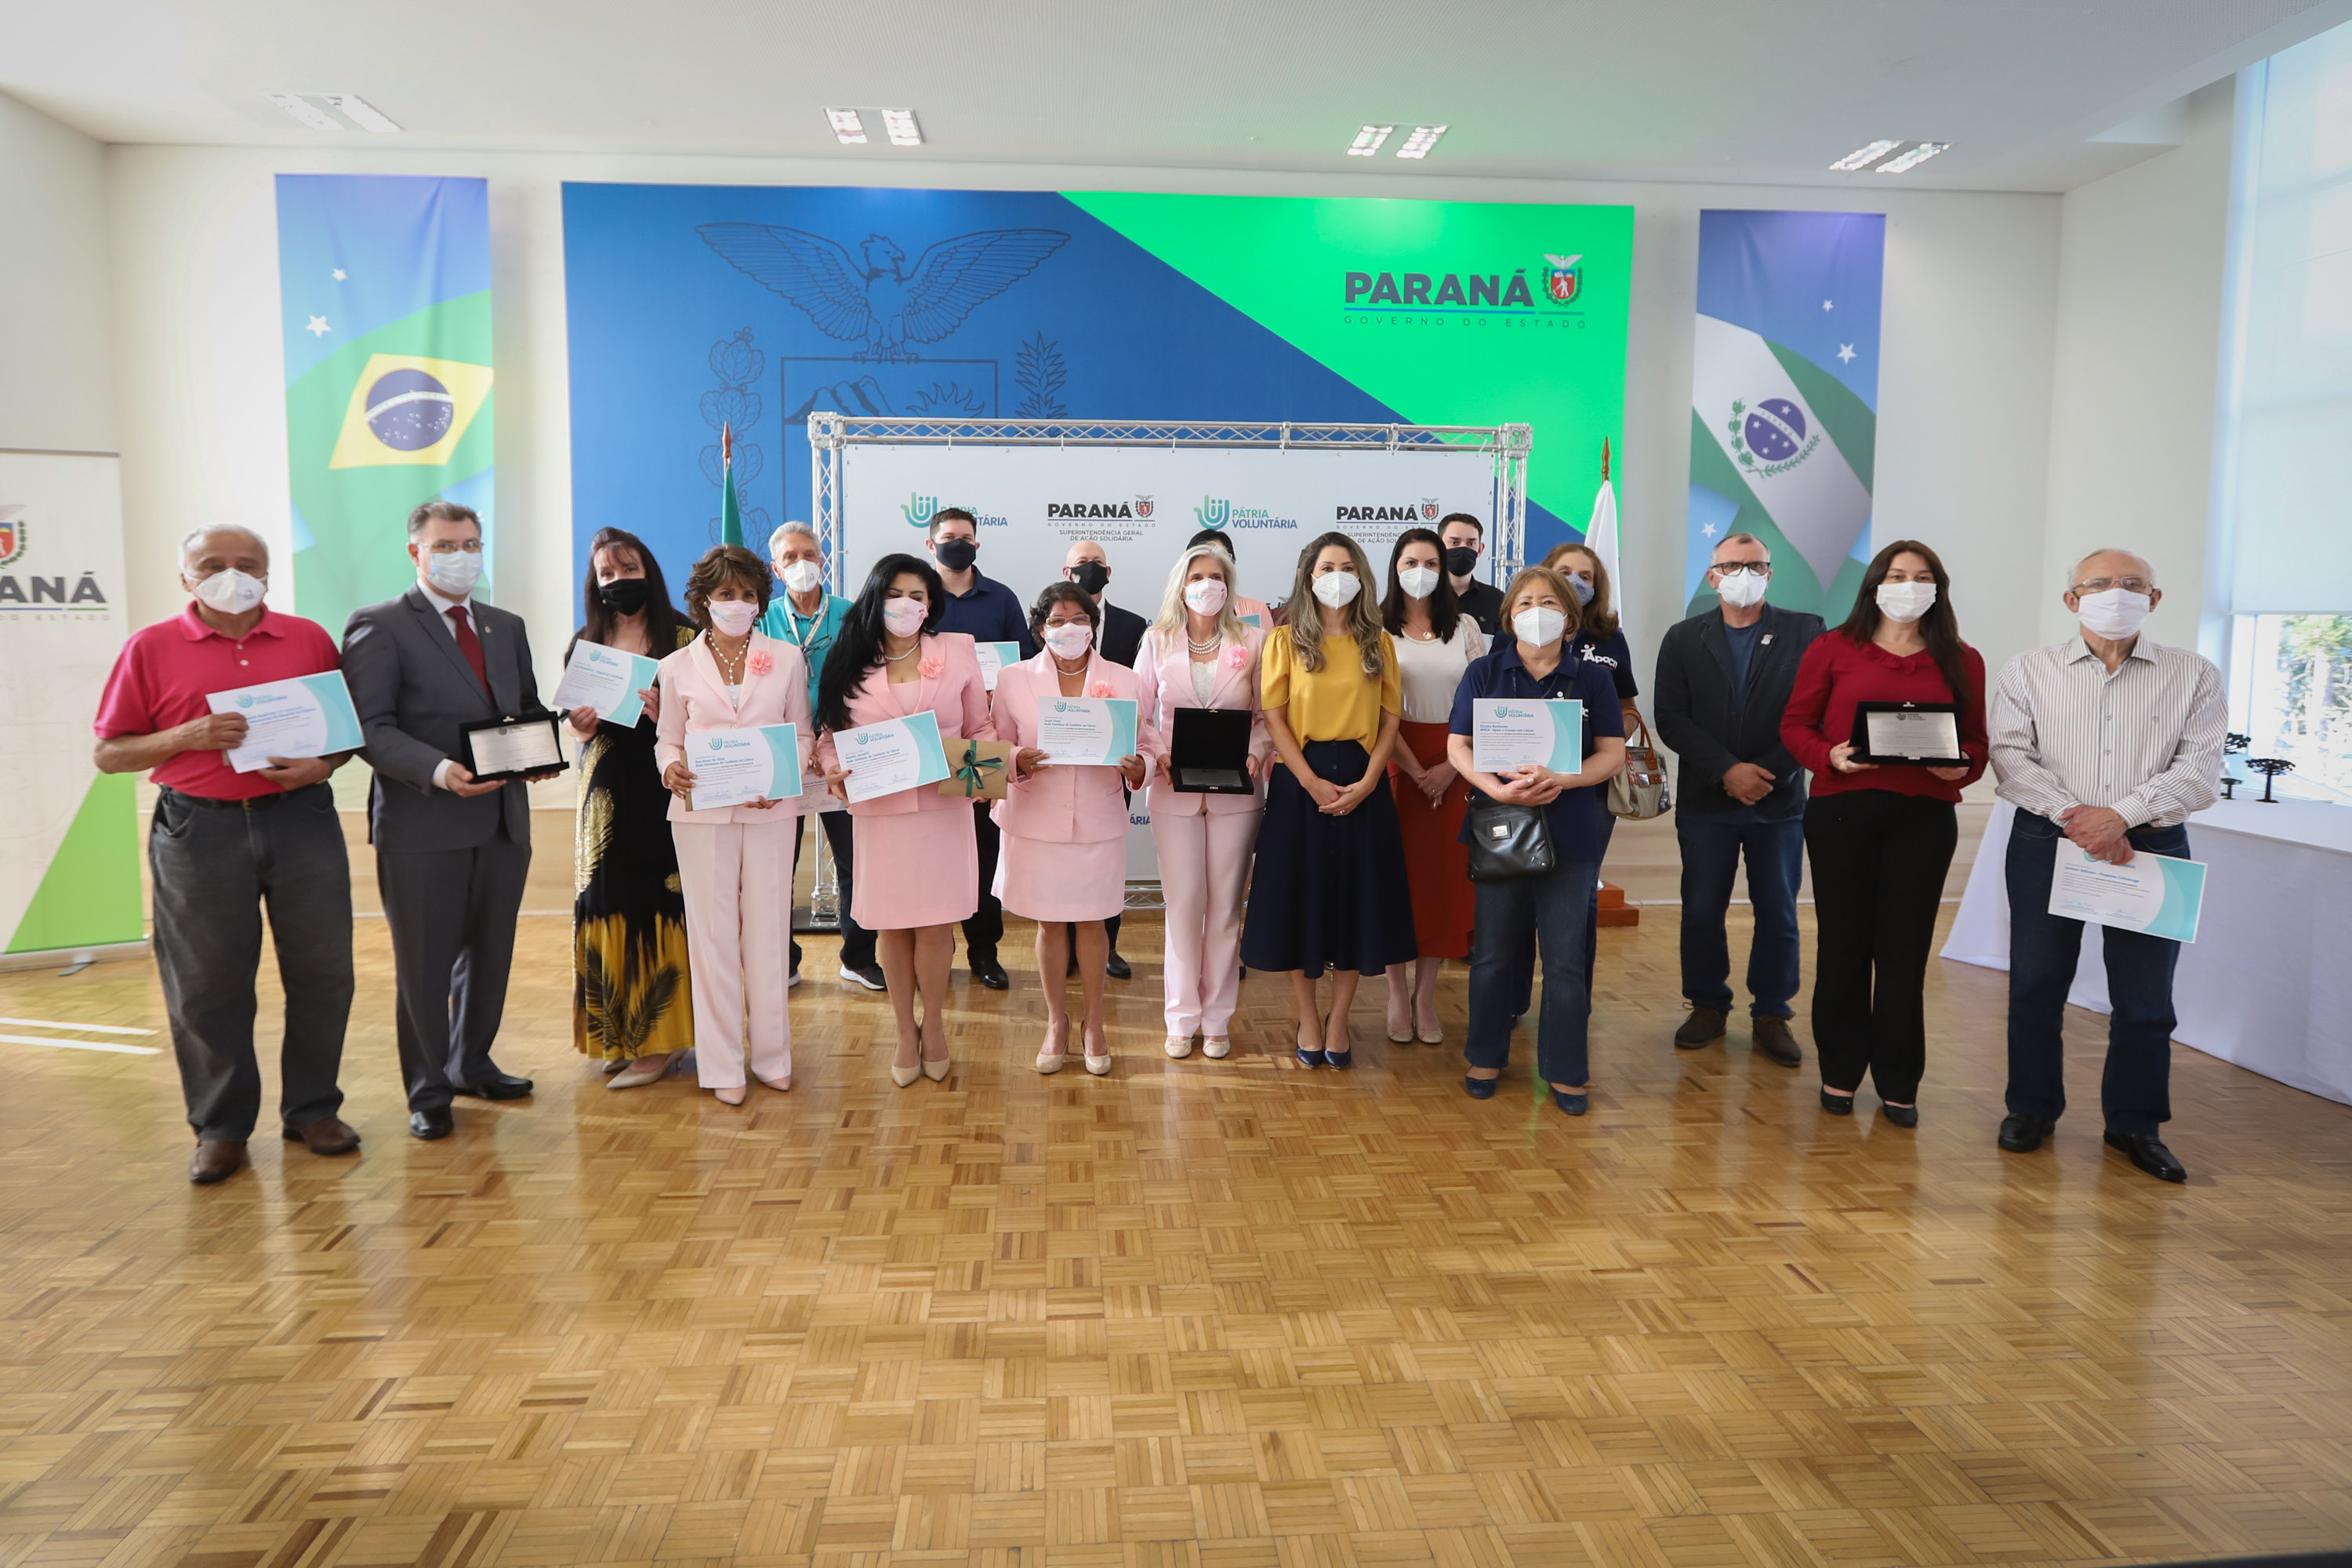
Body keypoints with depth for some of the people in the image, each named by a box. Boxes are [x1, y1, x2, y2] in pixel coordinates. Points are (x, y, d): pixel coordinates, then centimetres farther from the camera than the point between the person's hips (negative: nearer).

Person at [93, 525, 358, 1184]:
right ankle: (221, 1127, 17)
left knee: (322, 971, 5)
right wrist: (187, 737, -12)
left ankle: (313, 1109, 20)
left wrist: (323, 764, -9)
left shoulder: (309, 638, 9)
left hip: (301, 819, 2)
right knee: (207, 985, 4)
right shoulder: (151, 648, 4)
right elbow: (110, 754, 4)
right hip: (199, 829, -1)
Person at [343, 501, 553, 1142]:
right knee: (423, 963, 5)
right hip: (422, 824, -6)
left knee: (489, 951, 17)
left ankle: (472, 1064, 34)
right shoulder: (378, 626, -5)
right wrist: (438, 770, -27)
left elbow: (528, 708, 19)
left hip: (501, 818, 6)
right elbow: (371, 727, -13)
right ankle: (428, 1091, 17)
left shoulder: (507, 626, 15)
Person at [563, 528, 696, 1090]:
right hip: (607, 795, 4)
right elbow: (578, 730, 14)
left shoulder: (682, 637, 0)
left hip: (665, 791, -4)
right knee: (606, 904, 3)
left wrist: (664, 714, -21)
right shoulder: (585, 644, 12)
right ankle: (617, 1033, 15)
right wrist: (581, 724, -8)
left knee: (659, 905, -5)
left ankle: (658, 1038, 5)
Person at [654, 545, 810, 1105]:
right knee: (713, 935, 2)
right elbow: (668, 739, 10)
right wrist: (670, 769, -13)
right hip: (702, 812, 0)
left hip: (771, 811, 0)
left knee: (768, 931, 4)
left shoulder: (786, 659, 7)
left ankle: (772, 1056, 16)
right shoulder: (678, 667, 7)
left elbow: (802, 733, 9)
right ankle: (722, 1064, 10)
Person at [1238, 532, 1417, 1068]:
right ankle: (1307, 1018, 16)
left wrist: (1367, 781, -10)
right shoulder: (1285, 641, 3)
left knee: (1355, 898, 5)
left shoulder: (1378, 644, 9)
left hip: (1362, 784, 2)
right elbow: (1274, 717, -3)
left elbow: (1390, 718, 4)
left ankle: (1338, 1019, 18)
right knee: (1300, 897, 2)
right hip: (1301, 780, -2)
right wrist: (1312, 782, -13)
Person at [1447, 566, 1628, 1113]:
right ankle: (1486, 1058, 24)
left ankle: (1565, 1071, 15)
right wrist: (1498, 789, -19)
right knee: (1494, 951, 9)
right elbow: (1458, 746, -1)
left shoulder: (1592, 679, 5)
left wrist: (1557, 780, -19)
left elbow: (1612, 754, -1)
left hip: (1570, 834, 0)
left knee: (1566, 958, 2)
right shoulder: (1484, 673, 5)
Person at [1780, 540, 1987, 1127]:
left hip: (1925, 817, 1)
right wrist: (1830, 756, -15)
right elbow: (1795, 725, 4)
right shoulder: (1833, 649, 4)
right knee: (1843, 943, 6)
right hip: (1842, 810, -1)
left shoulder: (1961, 661, 9)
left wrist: (1961, 766, -11)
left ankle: (1898, 1083, 17)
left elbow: (1976, 742, 11)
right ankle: (1840, 1072, 19)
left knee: (1904, 948, 5)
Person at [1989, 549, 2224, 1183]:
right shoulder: (2030, 671, 5)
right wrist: (2071, 814, -17)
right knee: (2036, 981, 6)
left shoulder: (2194, 677, 5)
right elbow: (2010, 755, -5)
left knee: (2145, 995, 5)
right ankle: (2032, 1106, 21)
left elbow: (2198, 770, -4)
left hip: (2151, 846, 0)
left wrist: (2122, 815, -18)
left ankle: (2135, 1122, 21)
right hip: (2047, 841, 0)